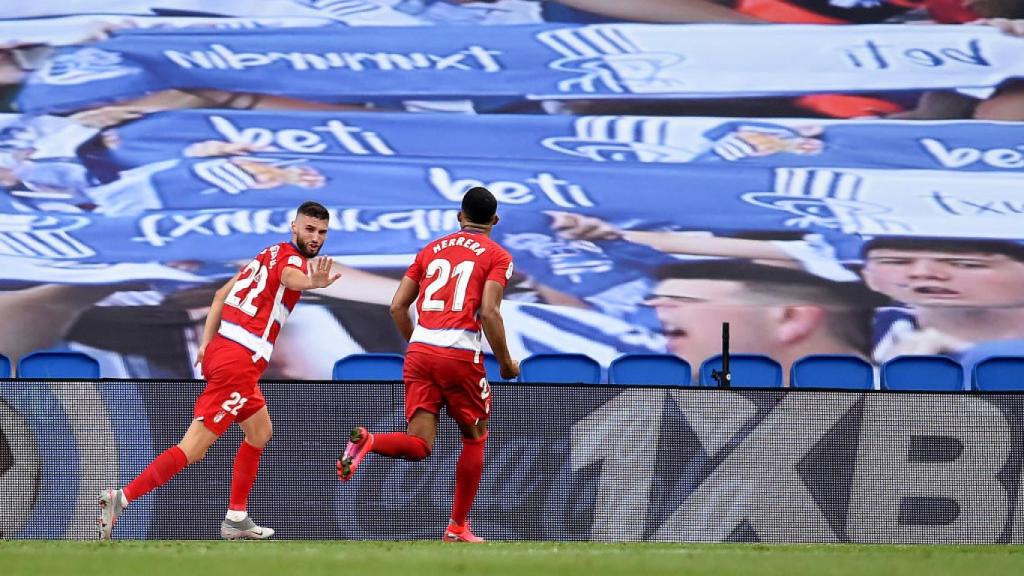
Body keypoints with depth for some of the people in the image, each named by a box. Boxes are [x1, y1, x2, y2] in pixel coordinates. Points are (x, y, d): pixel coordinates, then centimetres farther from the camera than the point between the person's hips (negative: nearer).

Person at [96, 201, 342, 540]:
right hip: (239, 363, -10)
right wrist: (311, 282, -59)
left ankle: (236, 520, 28)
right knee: (192, 449, -10)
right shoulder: (291, 258, -8)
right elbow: (291, 277, -35)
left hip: (220, 349, 10)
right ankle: (119, 500, -14)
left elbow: (221, 295, 22)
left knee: (260, 433, 25)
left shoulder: (269, 254, 18)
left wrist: (207, 341, 14)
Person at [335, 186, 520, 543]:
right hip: (461, 354, -4)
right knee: (475, 438, 17)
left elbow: (397, 306, 15)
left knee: (418, 446, 1)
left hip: (420, 352, 4)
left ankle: (366, 442, -30)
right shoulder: (496, 256, 4)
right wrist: (506, 363, 2)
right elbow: (489, 313, -9)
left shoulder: (432, 249, 18)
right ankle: (457, 527, 17)